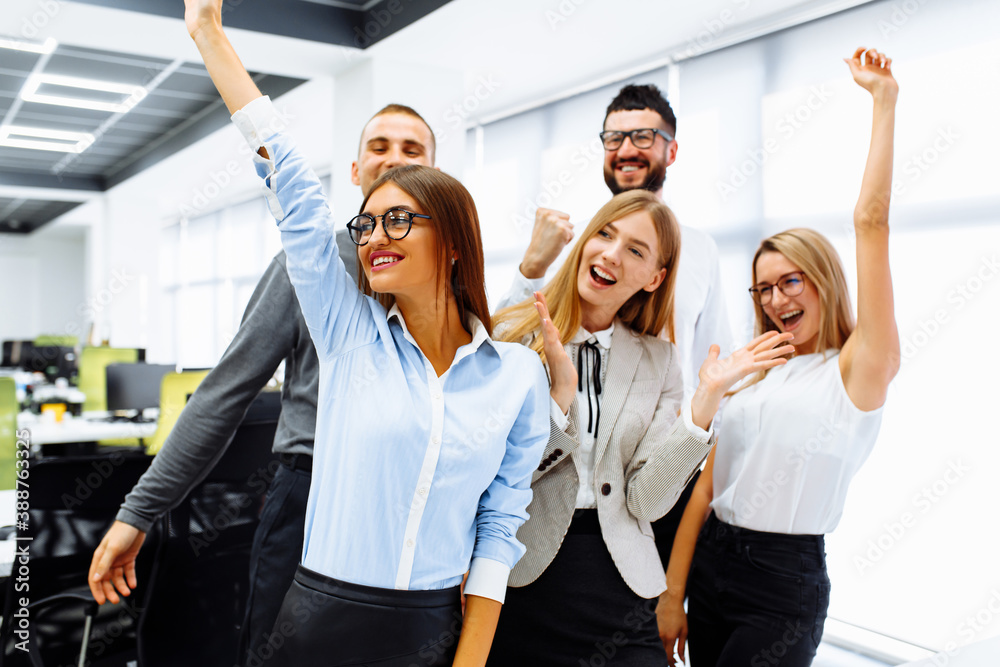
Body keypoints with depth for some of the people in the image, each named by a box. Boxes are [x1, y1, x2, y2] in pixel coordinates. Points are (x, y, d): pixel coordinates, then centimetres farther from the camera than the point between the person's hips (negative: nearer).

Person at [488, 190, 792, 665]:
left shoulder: (659, 361, 4)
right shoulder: (512, 336, -4)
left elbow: (646, 500, -6)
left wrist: (707, 397, -12)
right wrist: (560, 390, -20)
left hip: (620, 586, 2)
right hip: (522, 578, -2)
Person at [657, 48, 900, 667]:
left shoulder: (857, 369, -6)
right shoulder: (753, 376, 10)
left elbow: (872, 221, -14)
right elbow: (707, 485, 7)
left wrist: (885, 100, -9)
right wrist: (673, 592, 4)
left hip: (784, 581, -5)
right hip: (711, 562, 6)